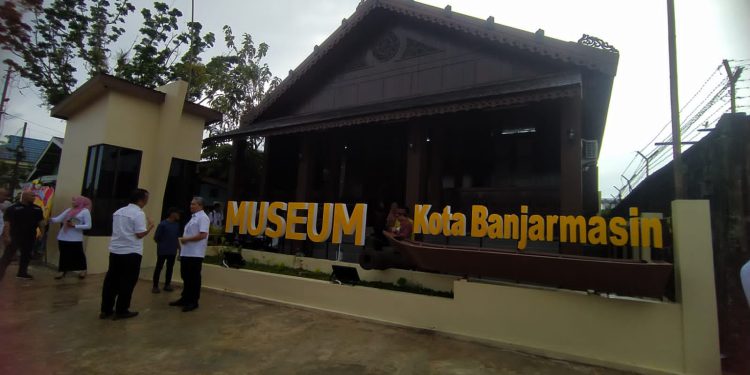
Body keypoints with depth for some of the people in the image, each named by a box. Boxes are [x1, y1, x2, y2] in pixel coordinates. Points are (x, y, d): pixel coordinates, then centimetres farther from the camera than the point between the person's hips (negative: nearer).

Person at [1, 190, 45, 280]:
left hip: (30, 237, 5)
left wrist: (42, 233, 8)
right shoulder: (12, 208, -7)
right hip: (14, 236, -5)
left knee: (26, 255, 13)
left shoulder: (37, 209, 8)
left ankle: (22, 273, 25)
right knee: (7, 256, -5)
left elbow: (40, 222, 14)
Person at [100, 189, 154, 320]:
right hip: (131, 253, -7)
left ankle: (106, 310, 18)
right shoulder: (139, 213, -12)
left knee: (111, 281, 12)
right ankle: (121, 311, 9)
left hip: (115, 251, 8)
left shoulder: (118, 212, 13)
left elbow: (118, 230, 20)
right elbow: (140, 234, -16)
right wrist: (150, 226, 0)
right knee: (127, 282, 2)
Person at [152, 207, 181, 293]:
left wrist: (178, 246, 11)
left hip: (173, 251, 6)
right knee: (159, 268, 3)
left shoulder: (176, 224, 9)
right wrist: (162, 244, 1)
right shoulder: (163, 224, -12)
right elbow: (156, 237, -8)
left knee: (170, 268, 12)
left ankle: (167, 285, 22)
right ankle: (155, 286, 12)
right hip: (163, 251, -6)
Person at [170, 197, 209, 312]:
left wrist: (186, 239, -15)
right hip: (186, 253, 9)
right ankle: (185, 299, 28)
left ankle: (193, 302, 9)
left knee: (194, 279, 0)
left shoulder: (203, 217, -12)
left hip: (195, 254, -9)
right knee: (186, 277, 16)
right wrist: (183, 239, 7)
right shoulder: (193, 217, 18)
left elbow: (203, 235, -22)